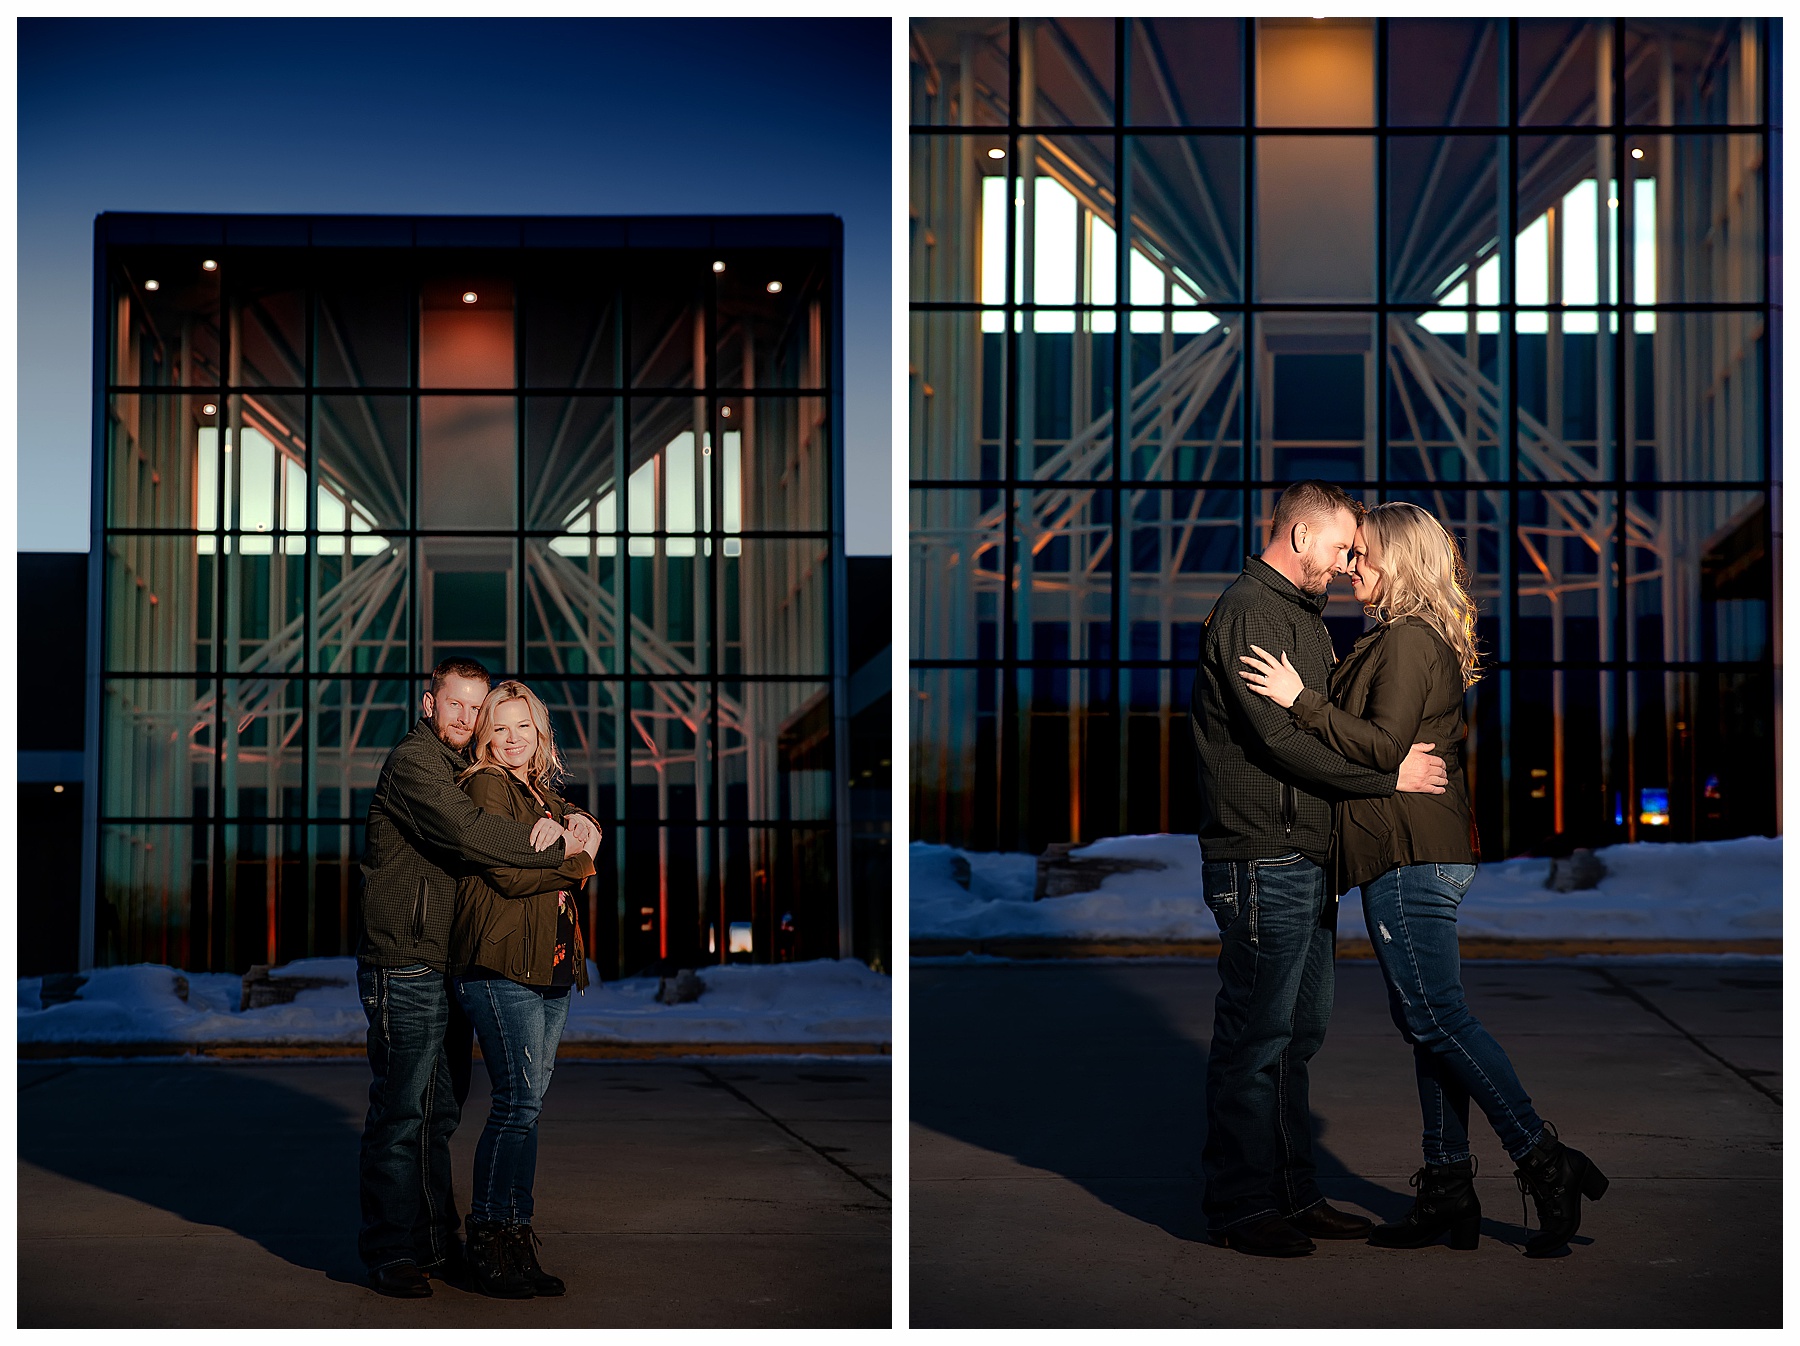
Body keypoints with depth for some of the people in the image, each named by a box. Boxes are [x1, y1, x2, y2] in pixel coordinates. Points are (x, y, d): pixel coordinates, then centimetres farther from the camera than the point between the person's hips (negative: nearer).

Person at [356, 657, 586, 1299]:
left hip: (448, 972, 9)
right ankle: (390, 1252, 0)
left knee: (440, 1113, 14)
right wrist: (555, 847, -18)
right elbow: (467, 834, -25)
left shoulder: (463, 771, 20)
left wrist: (554, 827, -7)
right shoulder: (413, 762, -10)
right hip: (405, 968, -9)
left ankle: (437, 1244, 21)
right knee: (401, 1113, -6)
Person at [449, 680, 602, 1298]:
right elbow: (510, 874, -14)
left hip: (551, 966, 8)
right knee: (517, 1102, -10)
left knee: (528, 1102, 8)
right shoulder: (486, 786, -4)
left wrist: (580, 827, -8)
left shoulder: (547, 794, 21)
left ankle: (517, 1239, 12)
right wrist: (578, 862, -3)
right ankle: (487, 1241, -3)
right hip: (501, 964, -8)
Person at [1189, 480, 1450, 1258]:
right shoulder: (1250, 612, -13)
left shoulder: (1303, 615, 21)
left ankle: (1293, 1193, 22)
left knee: (1298, 1033, 14)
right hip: (1261, 862, -10)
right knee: (1256, 1036, -4)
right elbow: (1282, 737, -20)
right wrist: (1390, 775, -17)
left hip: (1307, 860, 10)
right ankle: (1240, 1207, 3)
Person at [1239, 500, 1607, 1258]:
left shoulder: (1407, 641, -12)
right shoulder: (1422, 641, 19)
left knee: (1436, 1018, -10)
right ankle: (1448, 1192, 11)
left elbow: (1383, 747, -20)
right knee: (1428, 1022, 9)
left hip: (1409, 859, -10)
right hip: (1425, 856, 10)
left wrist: (1301, 700, -20)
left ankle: (1547, 1165, -9)